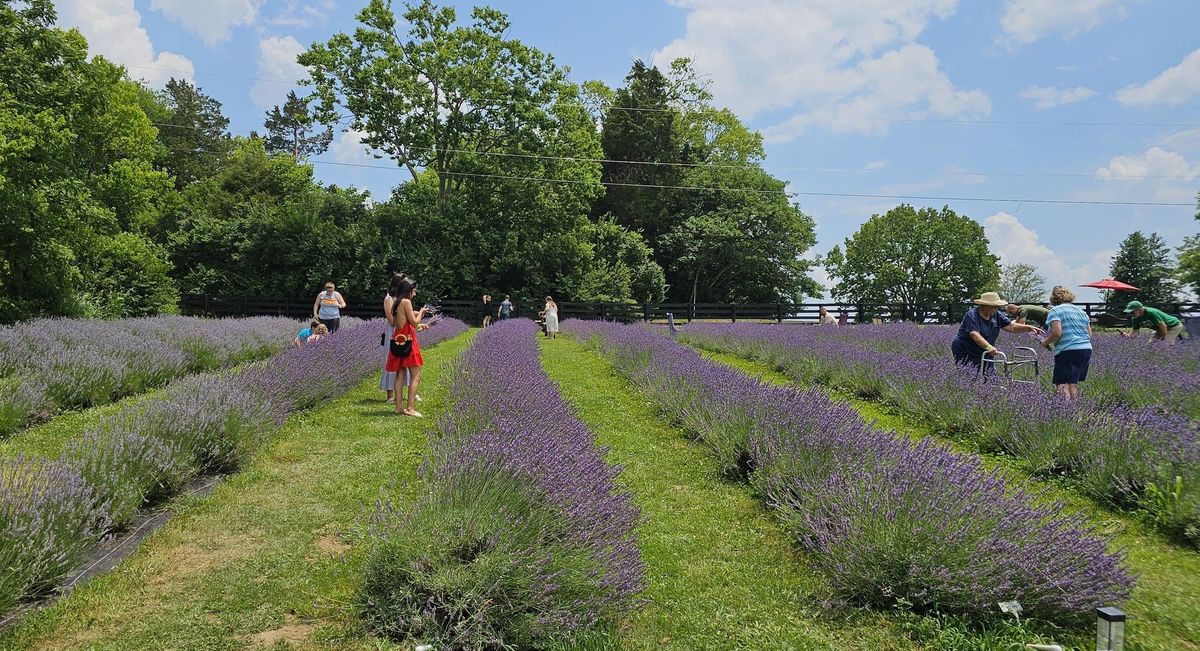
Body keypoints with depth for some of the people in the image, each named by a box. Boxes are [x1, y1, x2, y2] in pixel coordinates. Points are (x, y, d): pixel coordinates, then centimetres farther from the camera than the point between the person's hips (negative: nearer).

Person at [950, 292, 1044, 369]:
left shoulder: (996, 315, 6)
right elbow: (975, 335, -30)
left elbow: (1011, 326, 4)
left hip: (984, 354, 8)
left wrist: (1029, 328, -10)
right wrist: (989, 347, -43)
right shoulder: (972, 315, -18)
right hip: (966, 354, -8)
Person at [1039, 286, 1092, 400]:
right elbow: (1089, 334, 18)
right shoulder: (1081, 311, 20)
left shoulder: (1055, 311, -3)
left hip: (1068, 351, -8)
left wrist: (1045, 342, -1)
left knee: (1062, 384, -12)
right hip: (1086, 349, 8)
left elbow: (1057, 332, -15)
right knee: (1074, 384, 13)